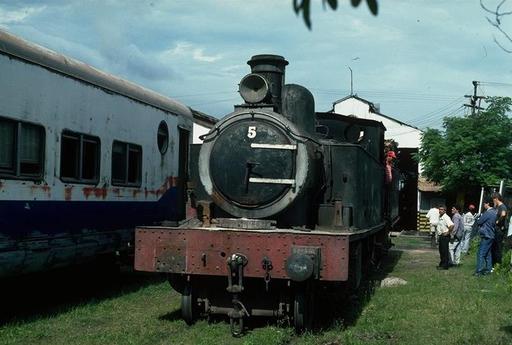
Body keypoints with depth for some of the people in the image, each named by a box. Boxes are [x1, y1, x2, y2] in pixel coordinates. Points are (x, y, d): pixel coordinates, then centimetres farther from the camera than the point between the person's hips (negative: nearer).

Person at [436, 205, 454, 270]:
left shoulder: (446, 217, -18)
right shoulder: (440, 217, 13)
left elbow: (451, 225, -31)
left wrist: (448, 232, -22)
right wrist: (436, 229, 18)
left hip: (445, 236, -10)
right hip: (440, 236, 10)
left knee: (445, 251, -5)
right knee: (441, 250, 17)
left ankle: (445, 265, -1)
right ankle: (441, 264, 27)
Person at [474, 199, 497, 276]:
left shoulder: (487, 213, -17)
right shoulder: (494, 212, 12)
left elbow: (479, 222, -14)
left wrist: (477, 219, 9)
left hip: (486, 236, -9)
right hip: (491, 236, 9)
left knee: (481, 254, -8)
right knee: (487, 253, 15)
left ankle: (479, 271, -9)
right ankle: (488, 269, 18)